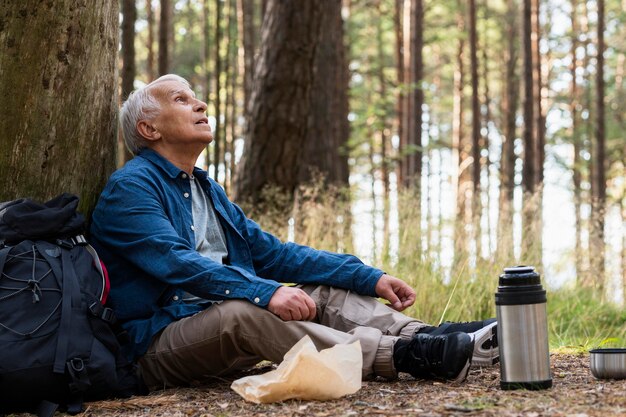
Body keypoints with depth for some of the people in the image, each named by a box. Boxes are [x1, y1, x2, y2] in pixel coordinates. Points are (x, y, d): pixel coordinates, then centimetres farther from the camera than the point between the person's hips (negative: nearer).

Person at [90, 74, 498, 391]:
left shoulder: (204, 187, 20)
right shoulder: (129, 188, -8)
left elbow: (271, 253, 17)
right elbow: (176, 264, -24)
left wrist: (370, 277, 7)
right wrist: (265, 292, -36)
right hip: (160, 341, -9)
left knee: (324, 292, -2)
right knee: (241, 312, -35)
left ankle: (425, 336, -26)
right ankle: (404, 356, -44)